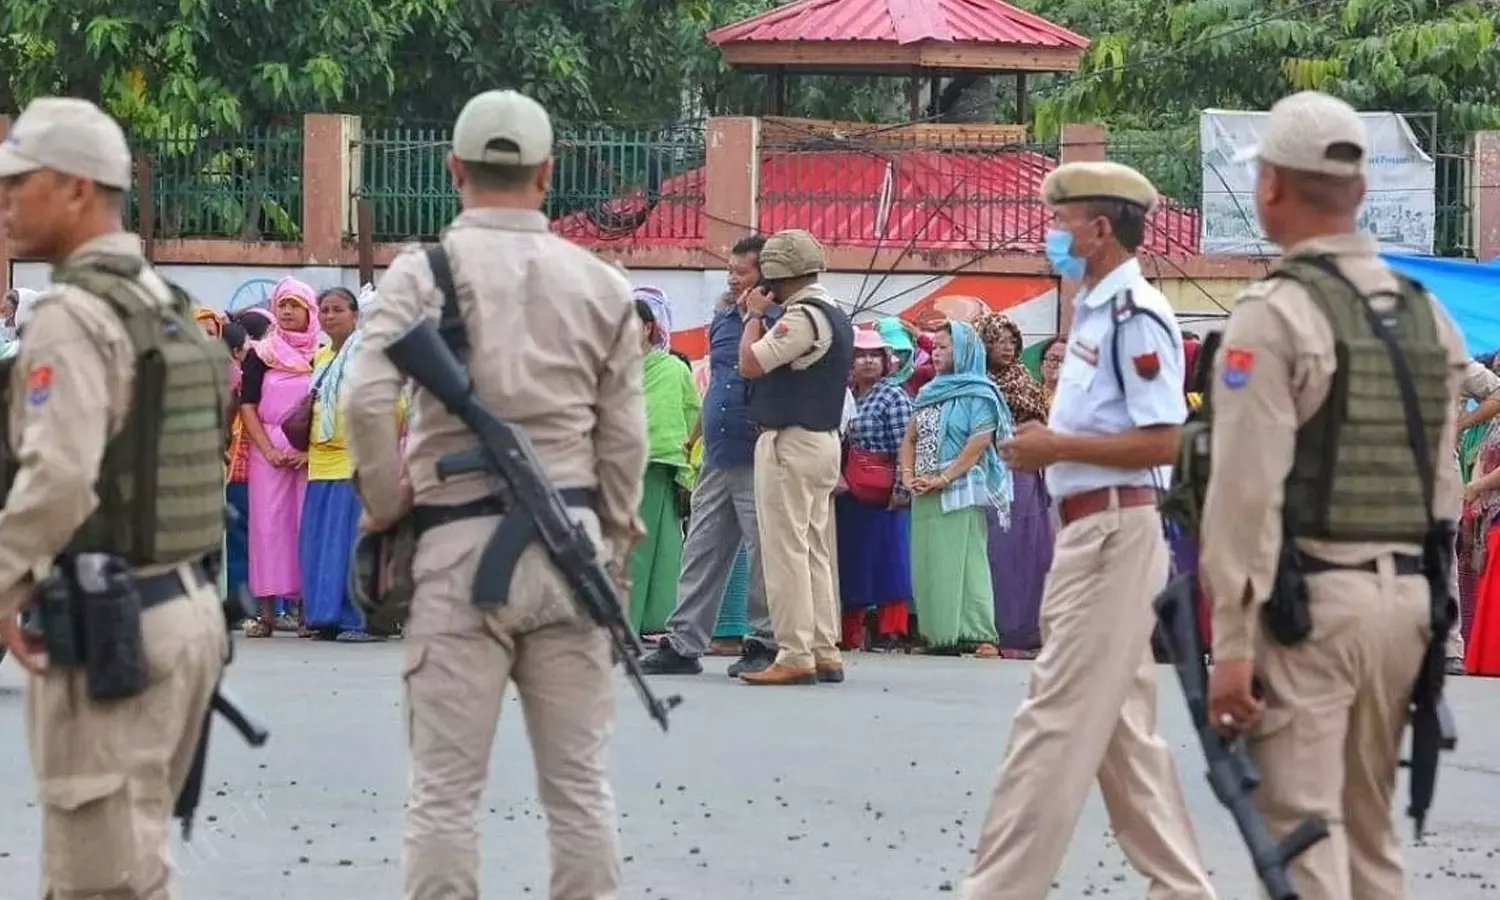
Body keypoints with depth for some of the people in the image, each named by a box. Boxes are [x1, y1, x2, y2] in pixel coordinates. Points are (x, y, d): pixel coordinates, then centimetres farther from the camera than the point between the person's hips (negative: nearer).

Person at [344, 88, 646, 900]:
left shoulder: (426, 271, -2)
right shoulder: (601, 285, 6)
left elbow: (366, 402, -14)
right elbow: (624, 438, 7)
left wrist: (386, 505, 1)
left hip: (461, 541, -3)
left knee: (445, 789, 1)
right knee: (579, 783, 7)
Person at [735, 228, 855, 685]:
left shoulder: (803, 316, -16)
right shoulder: (836, 316, 15)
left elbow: (750, 363, -18)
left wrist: (755, 314, -4)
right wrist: (761, 316, 12)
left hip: (790, 441, -10)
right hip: (824, 439, 10)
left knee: (785, 549, -7)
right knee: (815, 551, 11)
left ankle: (796, 656, -9)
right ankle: (825, 654, 13)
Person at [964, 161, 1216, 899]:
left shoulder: (1135, 316, -14)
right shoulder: (1096, 312, 15)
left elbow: (1163, 442, -19)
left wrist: (1058, 446, -15)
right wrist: (1046, 446, 8)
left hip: (1115, 530, -11)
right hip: (1088, 531, 11)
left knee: (1058, 721, -9)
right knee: (1121, 731, 15)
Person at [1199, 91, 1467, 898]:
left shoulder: (1276, 313, -9)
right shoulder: (1427, 315, 12)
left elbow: (1248, 490, -13)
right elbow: (1442, 483, 12)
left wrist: (1231, 643, -13)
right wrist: (1438, 615, 17)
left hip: (1310, 594, -6)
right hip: (1406, 592, 7)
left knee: (1301, 826, -6)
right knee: (1370, 821, 15)